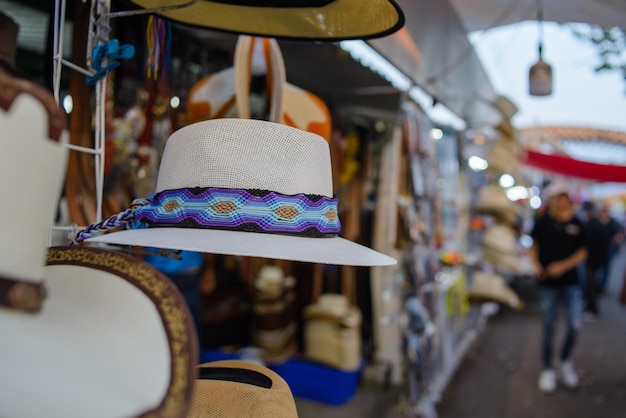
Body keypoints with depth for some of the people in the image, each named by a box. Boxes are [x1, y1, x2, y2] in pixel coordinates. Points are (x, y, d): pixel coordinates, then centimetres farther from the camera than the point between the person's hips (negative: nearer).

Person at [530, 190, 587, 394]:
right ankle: (548, 369, 25)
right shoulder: (543, 221, -2)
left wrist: (563, 266, -14)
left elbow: (582, 253, 0)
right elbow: (533, 246, 6)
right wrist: (537, 266, -9)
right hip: (548, 283, -1)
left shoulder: (577, 224, -1)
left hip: (571, 282, 1)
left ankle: (566, 361, 27)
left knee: (575, 325, -3)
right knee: (549, 327, 7)